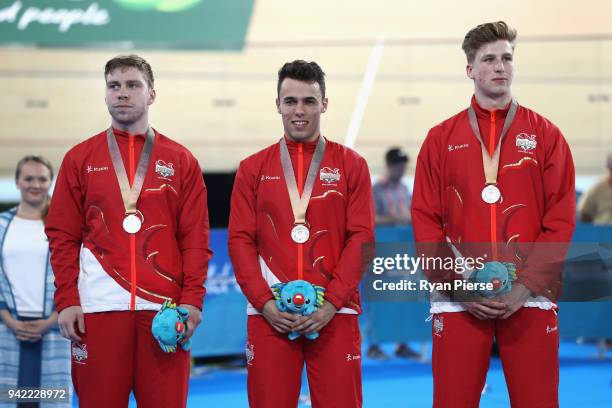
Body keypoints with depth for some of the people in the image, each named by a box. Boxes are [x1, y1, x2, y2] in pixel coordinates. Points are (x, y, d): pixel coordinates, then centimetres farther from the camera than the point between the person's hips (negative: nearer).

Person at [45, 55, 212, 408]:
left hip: (165, 308, 0)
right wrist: (66, 300, -4)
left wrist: (193, 299, -6)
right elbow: (63, 237, 7)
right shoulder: (80, 159, 11)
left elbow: (196, 240, 5)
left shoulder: (181, 160, 11)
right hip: (97, 308, 0)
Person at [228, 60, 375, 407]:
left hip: (334, 314, -1)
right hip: (269, 315, 1)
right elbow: (241, 241, 5)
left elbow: (362, 239, 0)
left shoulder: (352, 165, 7)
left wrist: (331, 303, -10)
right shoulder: (253, 168, 11)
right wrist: (264, 302, -9)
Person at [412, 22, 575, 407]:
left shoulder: (546, 135, 7)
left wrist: (525, 287, -9)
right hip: (459, 300, 0)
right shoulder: (441, 138, 8)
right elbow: (426, 221, 4)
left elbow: (561, 222, 1)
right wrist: (457, 287, -7)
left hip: (529, 300, 0)